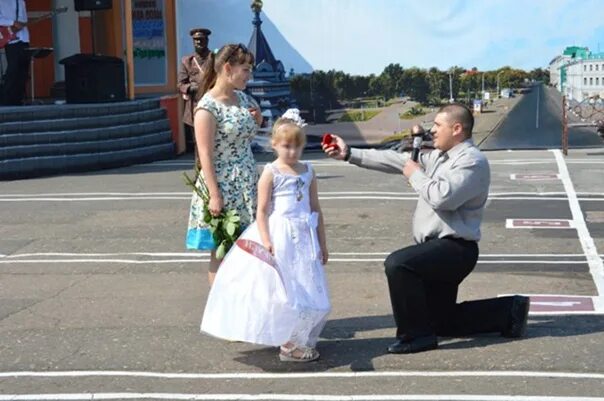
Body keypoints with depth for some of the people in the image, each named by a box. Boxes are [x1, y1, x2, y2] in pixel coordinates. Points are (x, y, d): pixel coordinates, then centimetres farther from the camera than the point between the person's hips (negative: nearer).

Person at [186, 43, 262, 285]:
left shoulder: (243, 99, 9)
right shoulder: (208, 107, -13)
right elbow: (205, 155, -16)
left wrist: (257, 119, 5)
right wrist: (214, 195, -21)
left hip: (247, 188, 7)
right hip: (222, 187, -7)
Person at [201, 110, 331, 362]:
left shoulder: (308, 172, 9)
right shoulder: (271, 173, -6)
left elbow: (316, 209, 13)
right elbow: (262, 211, -10)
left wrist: (322, 243, 13)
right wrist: (265, 241, -20)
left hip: (304, 238, 6)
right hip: (279, 238, -5)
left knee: (307, 292, 9)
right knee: (282, 290, -2)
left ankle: (299, 339, 23)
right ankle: (288, 345, 6)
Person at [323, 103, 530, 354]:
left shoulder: (472, 161, -15)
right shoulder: (438, 157, 13)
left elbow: (442, 197, -29)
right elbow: (396, 161, 11)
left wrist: (416, 175, -13)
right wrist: (349, 154, 7)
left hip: (454, 248, -10)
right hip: (438, 249, 10)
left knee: (397, 264, -29)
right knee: (442, 321, 17)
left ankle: (416, 335, -15)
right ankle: (509, 311, 26)